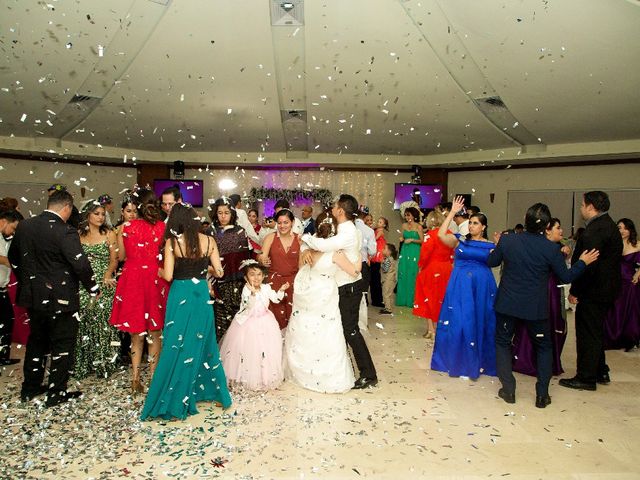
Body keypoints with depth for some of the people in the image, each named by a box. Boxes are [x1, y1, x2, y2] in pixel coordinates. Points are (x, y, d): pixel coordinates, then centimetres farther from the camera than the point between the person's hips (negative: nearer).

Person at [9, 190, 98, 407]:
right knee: (62, 344, 8)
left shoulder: (24, 226, 1)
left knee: (36, 340, 22)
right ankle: (56, 393, 16)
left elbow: (14, 257, 14)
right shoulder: (65, 232, -21)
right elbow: (81, 264, -25)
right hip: (60, 298, -7)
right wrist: (93, 288, -10)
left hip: (33, 296, 7)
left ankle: (30, 388, 34)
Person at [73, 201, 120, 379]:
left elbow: (114, 259, -1)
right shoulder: (78, 235, 9)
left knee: (103, 322, -2)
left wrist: (107, 275, -17)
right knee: (83, 322, 3)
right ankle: (83, 363, 16)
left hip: (104, 284, -2)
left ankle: (104, 363, 10)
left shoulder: (109, 234, 2)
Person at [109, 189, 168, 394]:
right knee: (155, 333, 14)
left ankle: (136, 378, 15)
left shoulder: (127, 227, -4)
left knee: (136, 333, 14)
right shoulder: (162, 227, -7)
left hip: (132, 280, 1)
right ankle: (154, 375, 21)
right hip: (155, 281, -1)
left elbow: (121, 256, 5)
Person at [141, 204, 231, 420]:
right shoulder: (209, 241, -2)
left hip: (180, 295, -2)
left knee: (177, 346, 7)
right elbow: (219, 271, 0)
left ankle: (173, 400, 15)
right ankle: (203, 388, 29)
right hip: (202, 294, 2)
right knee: (201, 342, 17)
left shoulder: (172, 242, -8)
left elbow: (168, 275, -11)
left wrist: (158, 269, 10)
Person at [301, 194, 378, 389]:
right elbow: (323, 243, 7)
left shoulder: (348, 233, -24)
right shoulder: (341, 230, 8)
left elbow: (324, 245, -38)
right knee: (340, 328, 19)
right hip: (342, 286, 9)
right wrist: (308, 250, -16)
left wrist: (305, 237, -19)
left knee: (350, 330, -5)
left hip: (349, 288, -9)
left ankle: (368, 375, 3)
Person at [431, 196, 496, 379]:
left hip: (482, 288, 1)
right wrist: (452, 213, -14)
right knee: (458, 322, 2)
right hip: (460, 286, -1)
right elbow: (441, 235, -15)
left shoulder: (490, 246, 7)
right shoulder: (459, 240, 3)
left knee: (479, 324, 8)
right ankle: (457, 361, 18)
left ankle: (477, 362, 24)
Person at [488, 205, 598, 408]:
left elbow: (491, 262, 6)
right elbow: (566, 277, -2)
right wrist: (583, 262, 14)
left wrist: (499, 245, 23)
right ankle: (542, 394, 20)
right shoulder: (551, 248, -14)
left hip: (507, 304, 1)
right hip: (536, 307, 0)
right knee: (544, 347, 20)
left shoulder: (507, 240, -11)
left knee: (503, 342, 18)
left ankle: (508, 390, 16)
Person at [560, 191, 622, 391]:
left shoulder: (595, 230, -22)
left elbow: (588, 264, -25)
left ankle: (586, 378, 11)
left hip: (593, 291, -10)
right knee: (595, 333, 21)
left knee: (588, 335, 1)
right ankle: (600, 372, 32)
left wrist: (575, 291, -18)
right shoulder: (608, 225, 11)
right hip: (606, 290, 10)